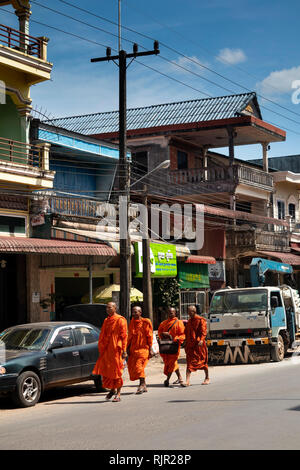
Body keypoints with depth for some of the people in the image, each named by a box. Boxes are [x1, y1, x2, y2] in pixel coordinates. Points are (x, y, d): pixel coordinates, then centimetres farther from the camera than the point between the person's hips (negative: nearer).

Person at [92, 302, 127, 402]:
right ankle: (112, 390, 24)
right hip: (106, 350, 6)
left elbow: (124, 336, -10)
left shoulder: (120, 320, -6)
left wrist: (124, 350, -15)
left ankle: (118, 394, 6)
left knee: (116, 371, -2)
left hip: (116, 350, -6)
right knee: (106, 371, 5)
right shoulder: (106, 321, 14)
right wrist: (101, 349, 15)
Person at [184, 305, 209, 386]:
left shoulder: (200, 320, -6)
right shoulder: (189, 321, 14)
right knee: (189, 363, -3)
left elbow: (204, 331, -15)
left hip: (199, 345, -5)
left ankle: (207, 378, 24)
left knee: (203, 361, 7)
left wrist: (201, 340, -29)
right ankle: (187, 381, -10)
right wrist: (186, 344, 16)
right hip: (190, 345, 5)